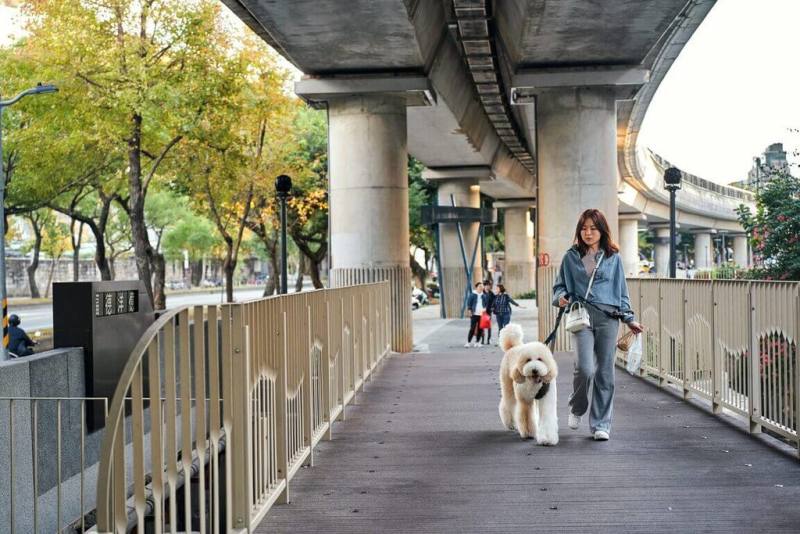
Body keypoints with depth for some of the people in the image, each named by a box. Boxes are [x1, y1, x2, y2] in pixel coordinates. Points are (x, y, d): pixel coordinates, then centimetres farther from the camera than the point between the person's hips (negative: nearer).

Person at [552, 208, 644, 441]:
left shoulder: (613, 257, 12)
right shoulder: (571, 257, 10)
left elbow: (621, 291, 16)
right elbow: (560, 285, 15)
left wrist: (629, 319, 11)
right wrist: (561, 297, -7)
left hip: (608, 317, 1)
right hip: (581, 316, -1)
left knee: (605, 372, 0)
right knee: (585, 367, -16)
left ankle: (601, 424, 9)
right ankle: (577, 409, 13)